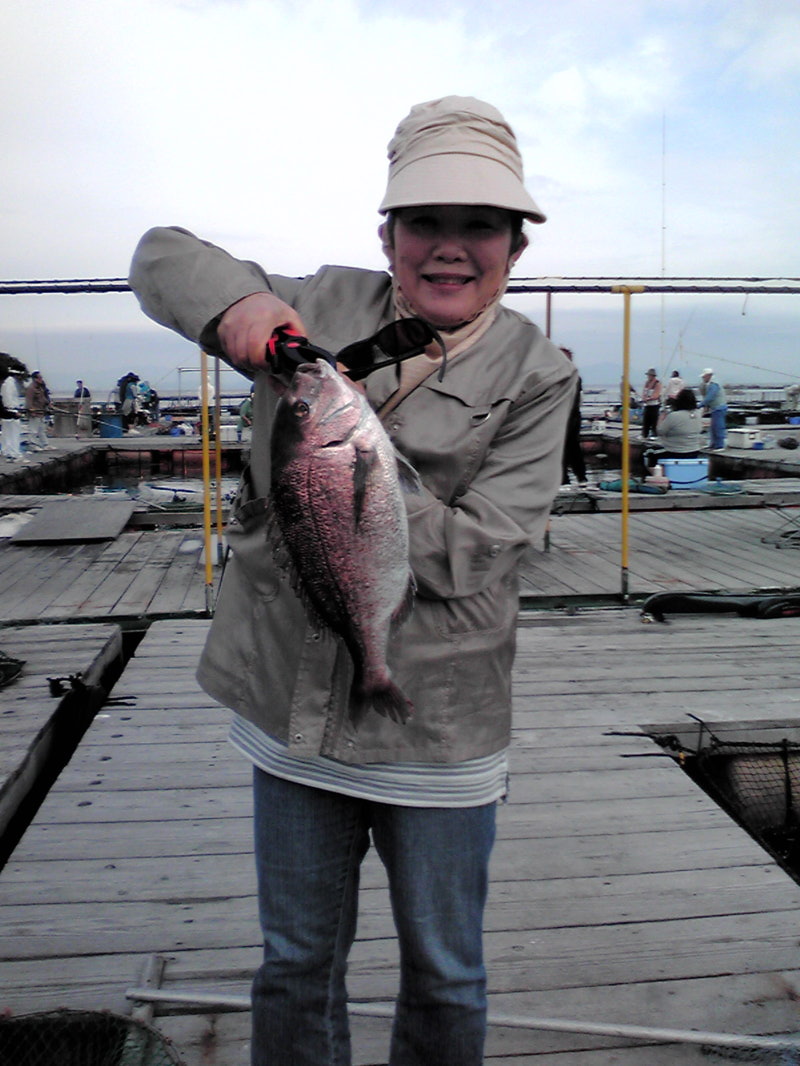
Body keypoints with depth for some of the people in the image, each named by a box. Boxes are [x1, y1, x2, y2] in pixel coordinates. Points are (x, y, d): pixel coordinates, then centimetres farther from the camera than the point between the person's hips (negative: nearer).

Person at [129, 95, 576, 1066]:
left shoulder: (536, 375, -6)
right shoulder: (325, 306, 1)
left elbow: (479, 548, -15)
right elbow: (161, 256, 8)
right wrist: (235, 301, -13)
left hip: (437, 724, -1)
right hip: (292, 701, 2)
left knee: (444, 980, 19)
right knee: (296, 964, 21)